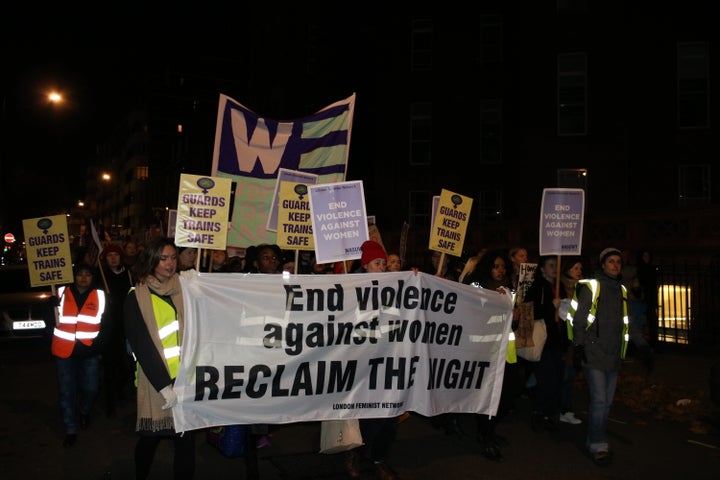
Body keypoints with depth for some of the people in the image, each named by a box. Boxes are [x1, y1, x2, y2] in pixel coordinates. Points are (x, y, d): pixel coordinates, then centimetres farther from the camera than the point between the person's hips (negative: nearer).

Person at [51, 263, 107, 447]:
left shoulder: (100, 295, 2)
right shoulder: (62, 293, 1)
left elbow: (106, 323, 7)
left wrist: (98, 344, -2)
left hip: (89, 351, 0)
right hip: (65, 350, 0)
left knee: (91, 388, 2)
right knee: (66, 391, 4)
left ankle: (84, 412, 36)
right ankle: (71, 430, 19)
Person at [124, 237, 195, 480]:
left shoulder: (185, 289, 7)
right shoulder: (137, 297, -4)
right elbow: (141, 345, -9)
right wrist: (164, 386, -15)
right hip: (155, 382, -2)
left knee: (186, 439, 2)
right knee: (150, 438, 12)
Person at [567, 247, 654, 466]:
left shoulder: (621, 290, 15)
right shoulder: (590, 286, -4)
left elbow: (627, 323, 20)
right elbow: (579, 318, -9)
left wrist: (643, 346, 15)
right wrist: (579, 345, -18)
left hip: (613, 356, 6)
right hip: (594, 354, -6)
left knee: (606, 401, 10)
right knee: (599, 400, -8)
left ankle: (594, 441, 21)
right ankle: (598, 446, 2)